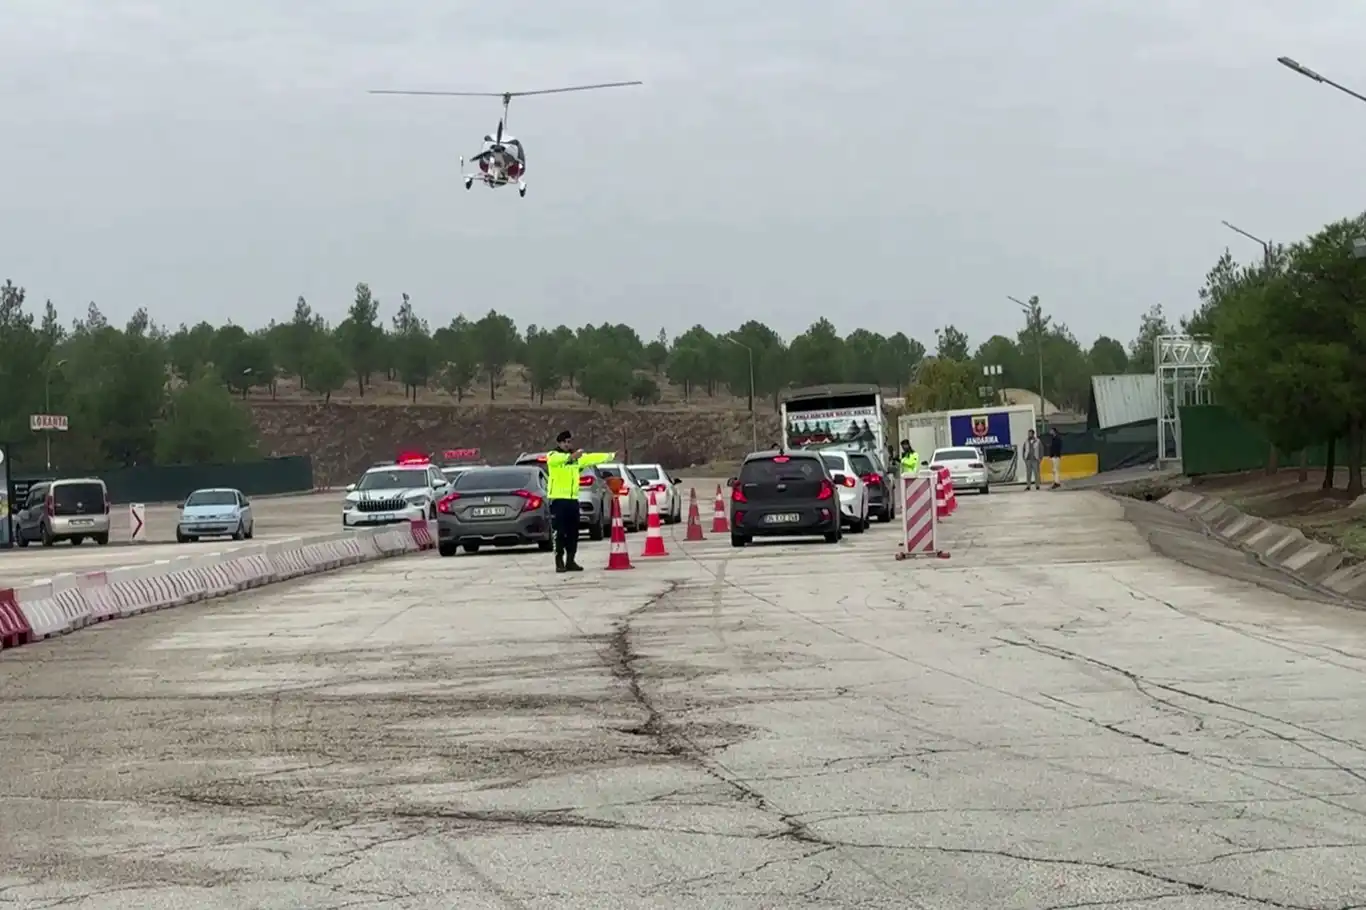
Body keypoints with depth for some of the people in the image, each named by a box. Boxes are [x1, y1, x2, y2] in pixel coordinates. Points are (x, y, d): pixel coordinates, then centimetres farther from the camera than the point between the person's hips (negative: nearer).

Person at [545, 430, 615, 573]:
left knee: (573, 533, 8)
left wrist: (611, 456, 11)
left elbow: (592, 458, 16)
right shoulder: (553, 456, -5)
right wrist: (571, 456, -46)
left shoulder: (577, 457, 16)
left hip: (573, 499, 6)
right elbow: (557, 459, -28)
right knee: (559, 533, -7)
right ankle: (559, 562, -4)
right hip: (558, 499, -6)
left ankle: (570, 561, 16)